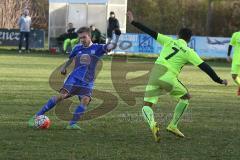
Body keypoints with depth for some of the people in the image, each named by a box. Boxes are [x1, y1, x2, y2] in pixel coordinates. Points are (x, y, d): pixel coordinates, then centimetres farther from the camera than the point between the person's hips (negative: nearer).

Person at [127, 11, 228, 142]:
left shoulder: (169, 41, 12)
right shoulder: (189, 52, 6)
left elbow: (150, 32, 10)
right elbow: (204, 67, 3)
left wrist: (133, 22, 17)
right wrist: (219, 81, 11)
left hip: (155, 74, 2)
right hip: (170, 79, -2)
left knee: (147, 107, 1)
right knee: (186, 98, 26)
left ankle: (152, 124, -33)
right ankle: (173, 126, 23)